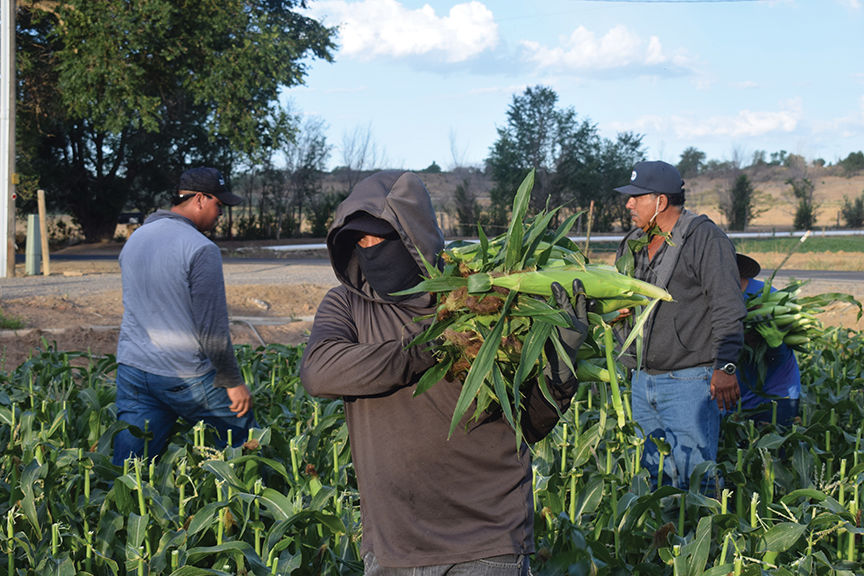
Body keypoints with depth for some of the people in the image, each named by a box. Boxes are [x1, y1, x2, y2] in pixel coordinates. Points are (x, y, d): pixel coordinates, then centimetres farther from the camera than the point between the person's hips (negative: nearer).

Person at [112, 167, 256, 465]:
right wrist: (234, 382, -6)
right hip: (185, 378, -7)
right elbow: (212, 329, -15)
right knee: (247, 440, 14)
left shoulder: (135, 238, 11)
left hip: (132, 371, 7)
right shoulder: (202, 249, -14)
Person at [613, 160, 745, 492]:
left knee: (692, 477, -10)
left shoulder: (705, 238, -8)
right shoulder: (634, 245, 15)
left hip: (689, 381, -8)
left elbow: (728, 309, -12)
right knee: (652, 475, 12)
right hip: (643, 381, 8)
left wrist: (725, 366, -18)